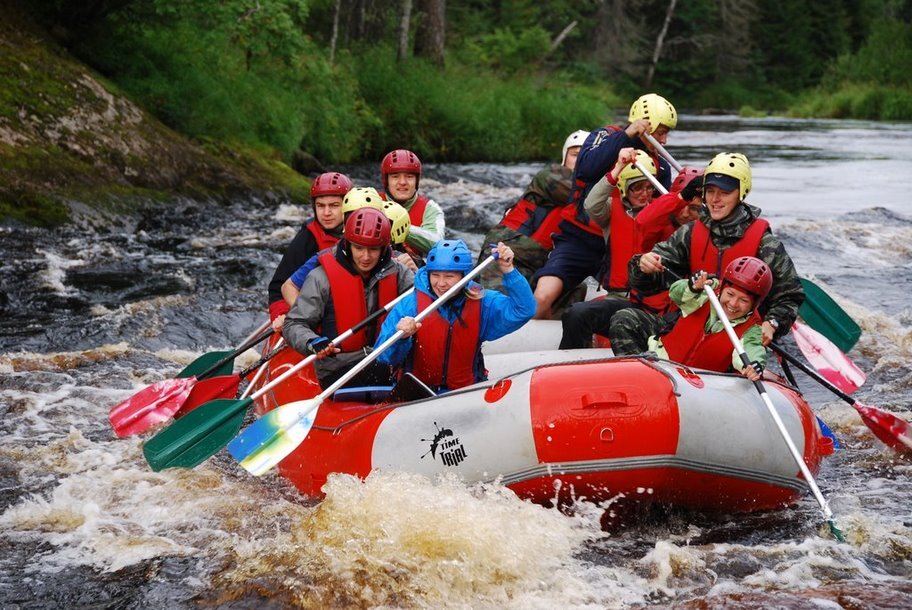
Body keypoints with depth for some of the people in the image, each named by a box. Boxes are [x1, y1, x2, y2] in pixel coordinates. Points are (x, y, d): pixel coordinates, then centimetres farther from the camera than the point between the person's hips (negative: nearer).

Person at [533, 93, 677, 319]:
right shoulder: (606, 137, -3)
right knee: (543, 298, -22)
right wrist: (626, 135, -23)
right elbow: (586, 168, -24)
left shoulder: (660, 166, 10)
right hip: (579, 239, -4)